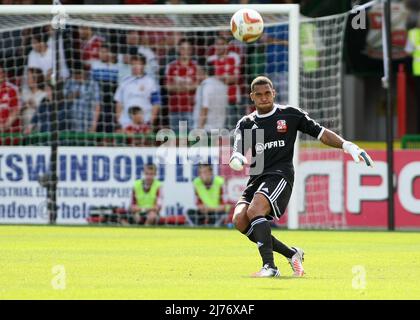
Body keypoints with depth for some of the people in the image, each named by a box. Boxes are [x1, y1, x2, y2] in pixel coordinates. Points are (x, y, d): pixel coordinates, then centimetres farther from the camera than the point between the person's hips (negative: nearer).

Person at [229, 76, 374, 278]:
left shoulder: (291, 115, 7)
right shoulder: (245, 124, 13)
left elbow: (320, 133, 11)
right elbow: (238, 153, 1)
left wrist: (347, 145, -2)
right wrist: (236, 160, -24)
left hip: (280, 175, -5)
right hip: (256, 178, 5)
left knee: (255, 210, -29)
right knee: (239, 219, -15)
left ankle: (269, 266, -31)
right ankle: (291, 253, -2)